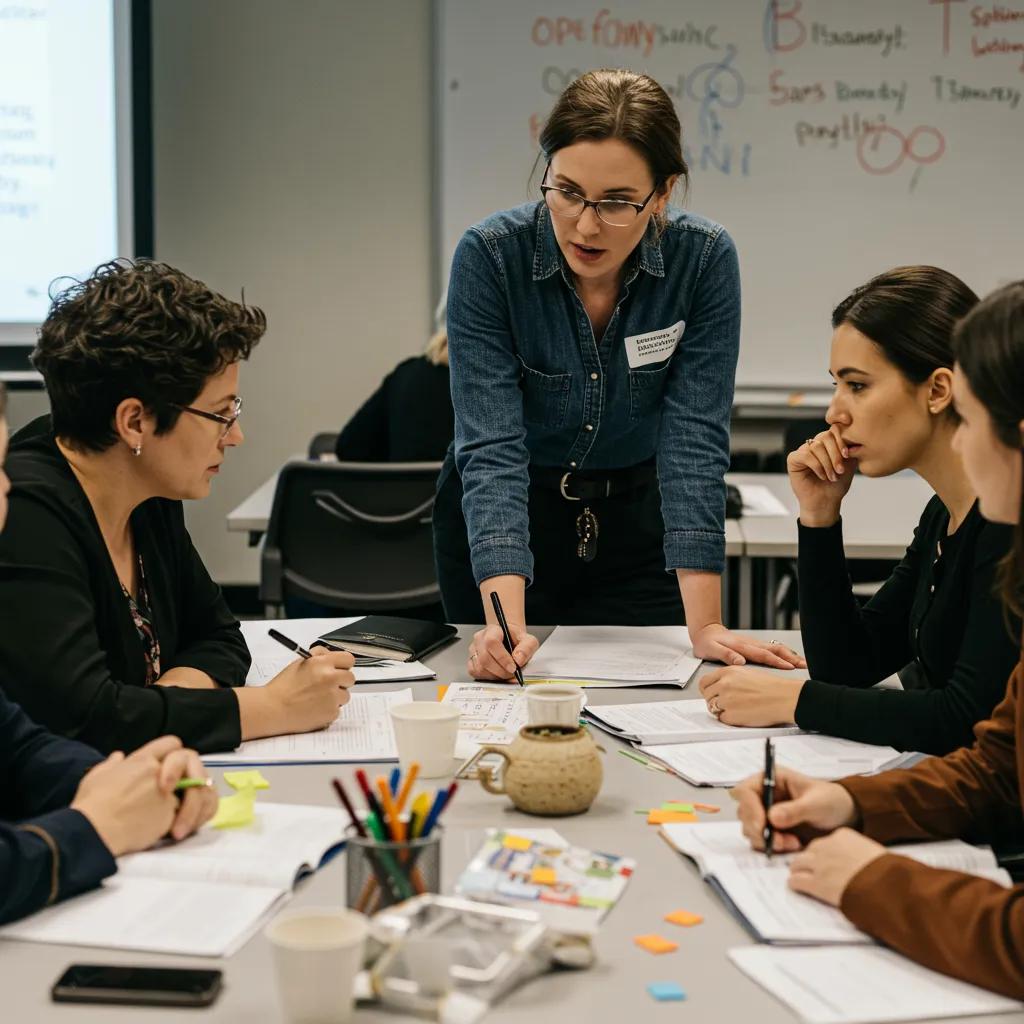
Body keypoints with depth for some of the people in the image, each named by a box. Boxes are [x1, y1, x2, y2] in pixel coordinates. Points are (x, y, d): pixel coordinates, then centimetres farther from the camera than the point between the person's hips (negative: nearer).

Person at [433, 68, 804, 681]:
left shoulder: (705, 259, -21)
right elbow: (492, 445, -30)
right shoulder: (489, 256, -25)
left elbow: (694, 439, -21)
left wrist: (705, 626, -27)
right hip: (497, 523, -1)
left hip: (635, 519, 1)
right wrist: (507, 624, -41)